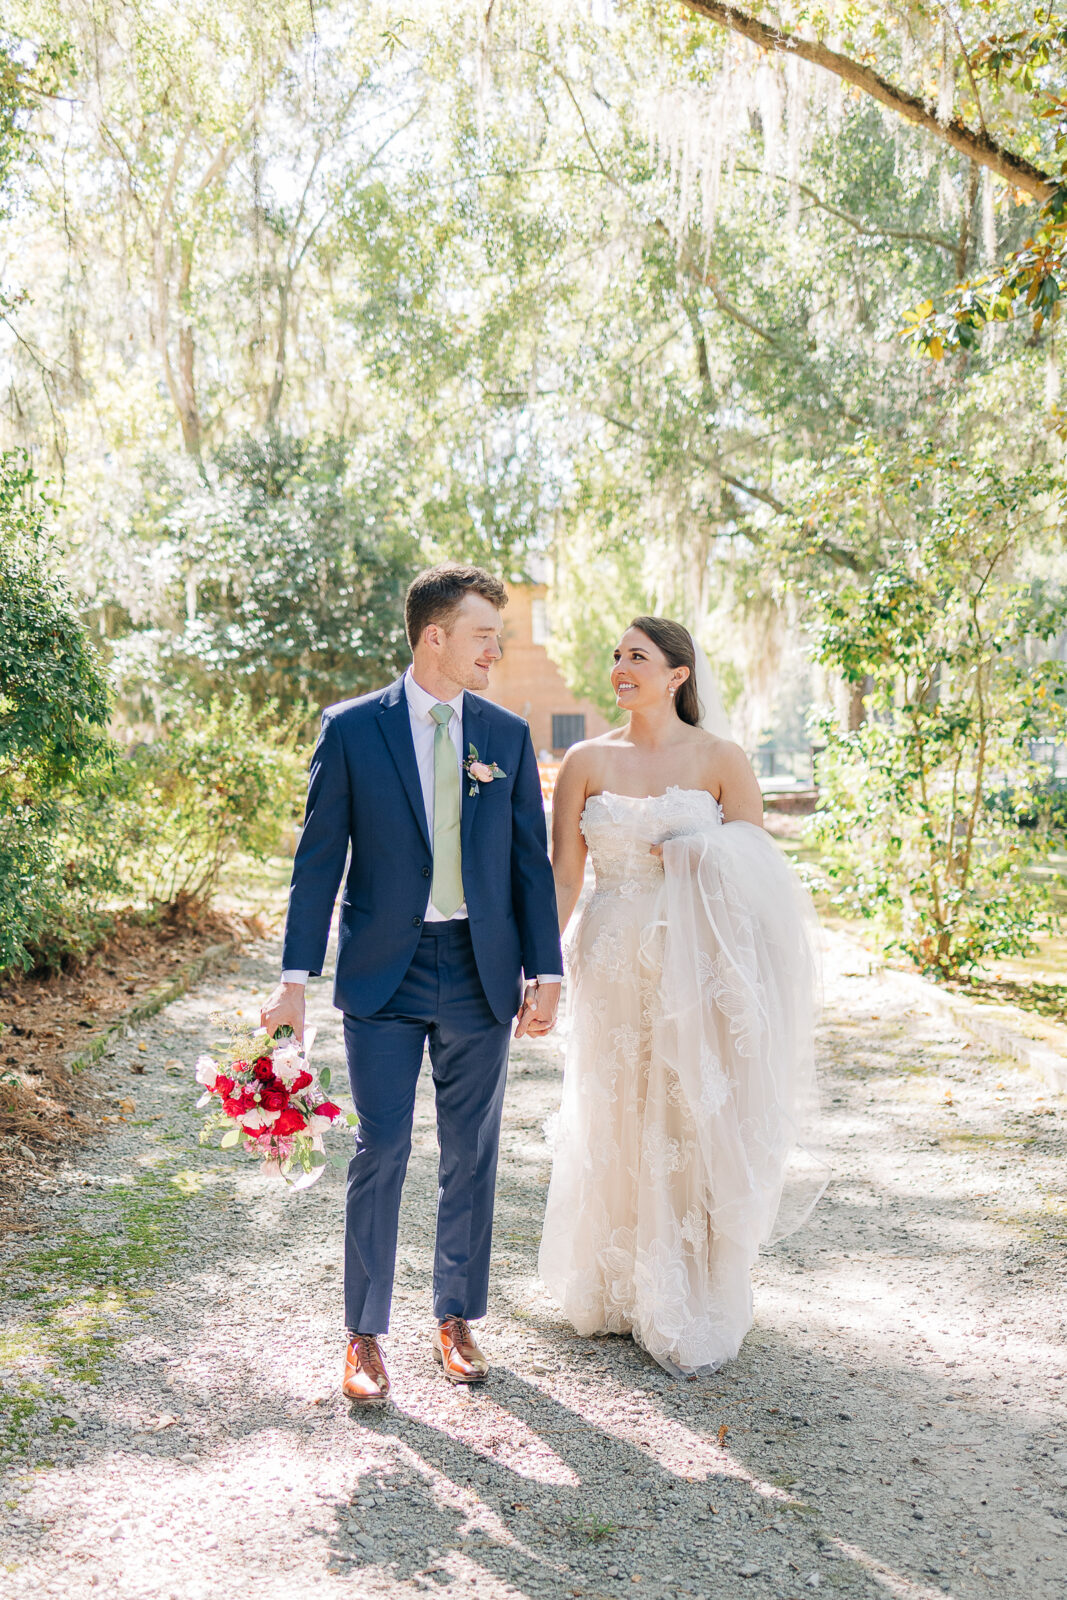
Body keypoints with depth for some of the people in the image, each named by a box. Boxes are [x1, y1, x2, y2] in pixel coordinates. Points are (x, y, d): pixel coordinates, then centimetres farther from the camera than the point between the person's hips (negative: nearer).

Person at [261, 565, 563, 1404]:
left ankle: (457, 1319, 27)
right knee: (381, 1152, 0)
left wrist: (547, 971, 0)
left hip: (481, 973, 3)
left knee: (472, 1154, 11)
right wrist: (296, 978, -5)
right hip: (384, 974, -2)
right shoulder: (352, 729, -3)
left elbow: (531, 859, 6)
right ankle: (365, 1336, 16)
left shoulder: (508, 734, 4)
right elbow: (319, 858, -1)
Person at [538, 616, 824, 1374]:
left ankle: (692, 1315, 20)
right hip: (614, 969, 2)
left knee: (694, 1131, 3)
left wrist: (698, 859, -16)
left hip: (697, 970, -2)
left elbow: (760, 874, 1)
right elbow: (563, 876, 1)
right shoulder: (587, 762, 3)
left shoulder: (721, 760, -1)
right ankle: (619, 1292, 31)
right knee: (616, 1133, 11)